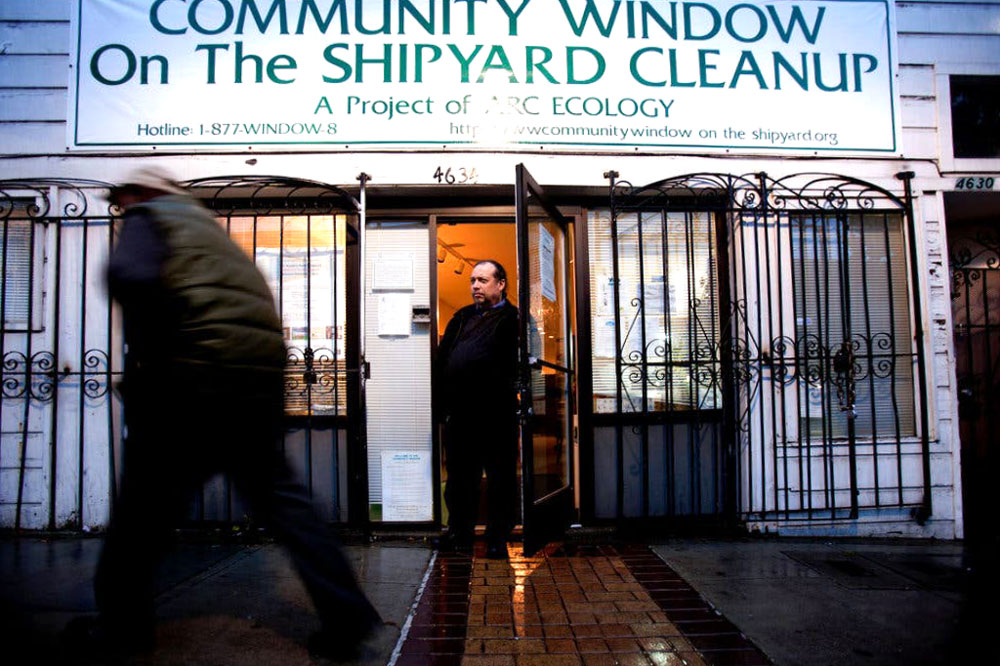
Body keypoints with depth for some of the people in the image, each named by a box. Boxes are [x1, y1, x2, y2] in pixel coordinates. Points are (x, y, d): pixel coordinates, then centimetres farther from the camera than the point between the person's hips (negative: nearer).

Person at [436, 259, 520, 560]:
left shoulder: (512, 319, -1)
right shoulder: (462, 317, 17)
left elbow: (513, 366, -9)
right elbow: (442, 359, 15)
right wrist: (443, 404, 8)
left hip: (496, 414, -6)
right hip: (458, 412, 6)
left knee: (500, 476, 4)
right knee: (459, 474, 14)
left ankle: (498, 538, 16)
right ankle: (460, 533, 28)